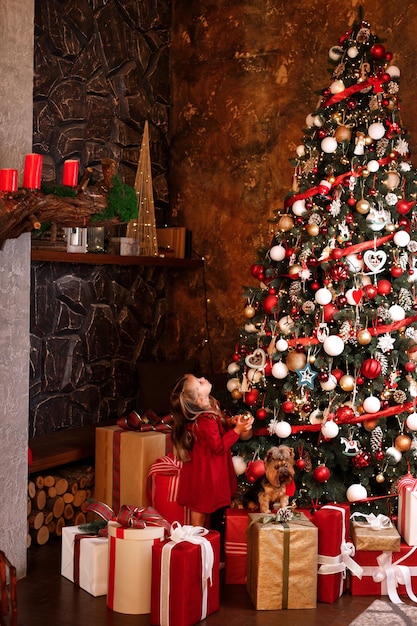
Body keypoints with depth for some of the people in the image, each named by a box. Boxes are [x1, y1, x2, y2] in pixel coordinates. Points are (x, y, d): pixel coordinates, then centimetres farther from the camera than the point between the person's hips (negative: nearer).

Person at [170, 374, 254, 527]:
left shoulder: (211, 405, -5)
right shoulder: (205, 421, -34)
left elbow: (217, 427, 13)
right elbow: (219, 446, -27)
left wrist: (230, 422, -4)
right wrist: (237, 430, -26)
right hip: (206, 468, -9)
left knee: (203, 505, 24)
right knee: (202, 503, 9)